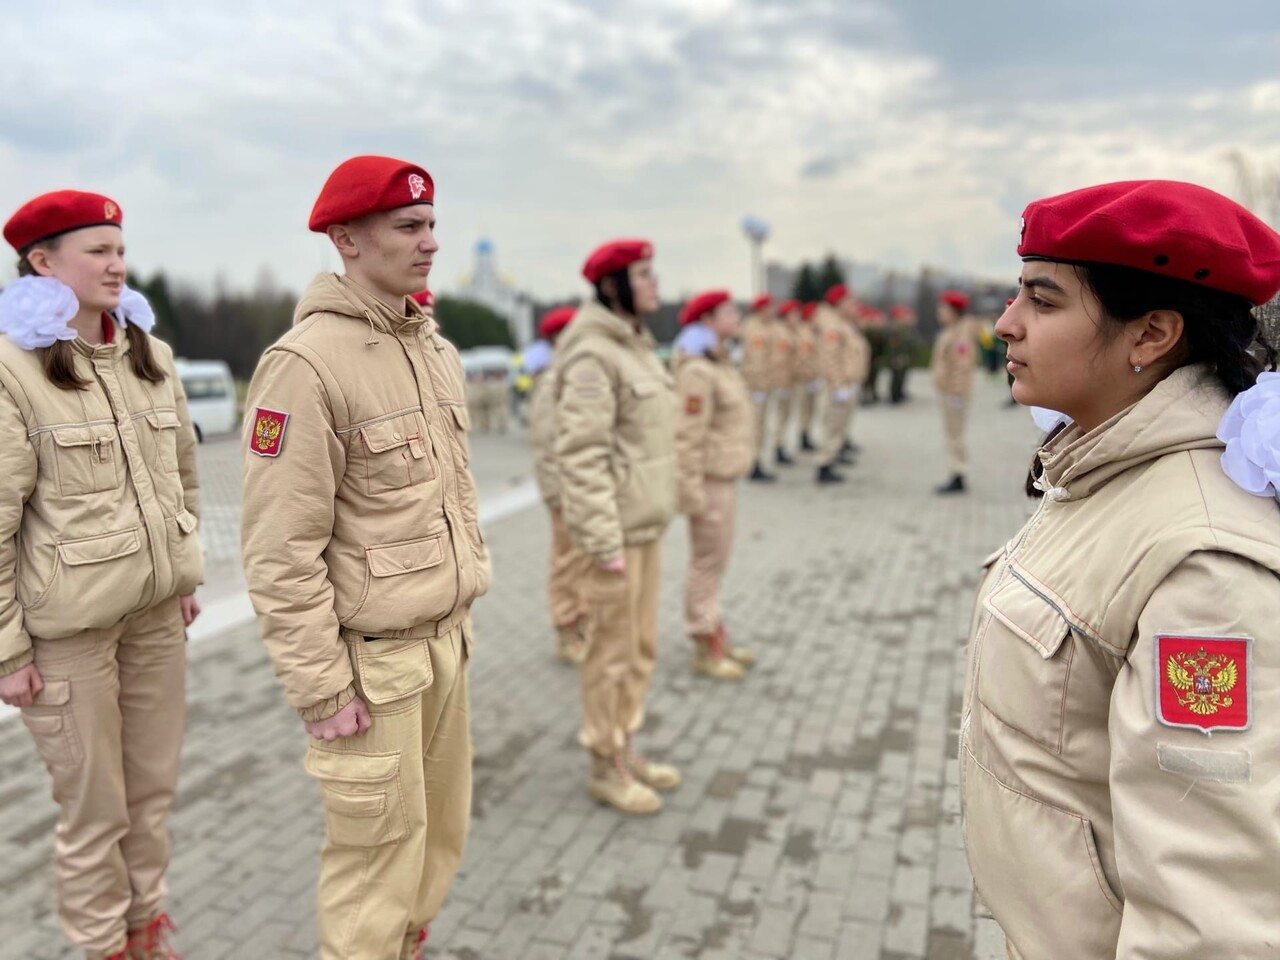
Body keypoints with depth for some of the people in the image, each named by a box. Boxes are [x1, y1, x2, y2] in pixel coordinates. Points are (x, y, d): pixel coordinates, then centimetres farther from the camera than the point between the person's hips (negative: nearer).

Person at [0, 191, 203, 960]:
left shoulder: (152, 356, 4)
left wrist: (186, 575, 15)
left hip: (158, 613, 5)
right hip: (68, 625, -5)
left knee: (154, 790, 17)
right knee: (95, 810, 9)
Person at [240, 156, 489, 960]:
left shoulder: (438, 352, 7)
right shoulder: (306, 363, -17)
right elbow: (280, 548, -18)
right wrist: (321, 688, -16)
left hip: (446, 639, 7)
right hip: (369, 656, -7)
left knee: (442, 829, 19)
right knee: (379, 852, 7)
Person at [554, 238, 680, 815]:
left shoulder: (634, 346, 13)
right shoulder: (592, 355, -17)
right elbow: (582, 455, -21)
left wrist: (653, 519, 19)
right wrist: (605, 542, -22)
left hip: (646, 520, 9)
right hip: (616, 525, -9)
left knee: (641, 645, 17)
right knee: (613, 650, 4)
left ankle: (625, 749, 33)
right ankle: (605, 768, 21)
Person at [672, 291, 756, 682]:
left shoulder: (719, 364, 12)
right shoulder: (697, 371, -18)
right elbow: (687, 437, -22)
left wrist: (729, 480, 18)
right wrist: (691, 493, -22)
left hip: (725, 477, 9)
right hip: (710, 480, -9)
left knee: (716, 560, 16)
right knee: (707, 563, 0)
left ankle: (718, 637, 28)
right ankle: (705, 650, 12)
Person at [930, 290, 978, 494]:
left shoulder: (962, 333, -17)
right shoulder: (948, 331, 14)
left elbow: (964, 364, -22)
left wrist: (958, 392, -24)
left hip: (955, 391, -10)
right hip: (946, 390, 10)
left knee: (955, 433, -6)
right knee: (951, 433, 14)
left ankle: (959, 479, 0)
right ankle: (956, 476, 21)